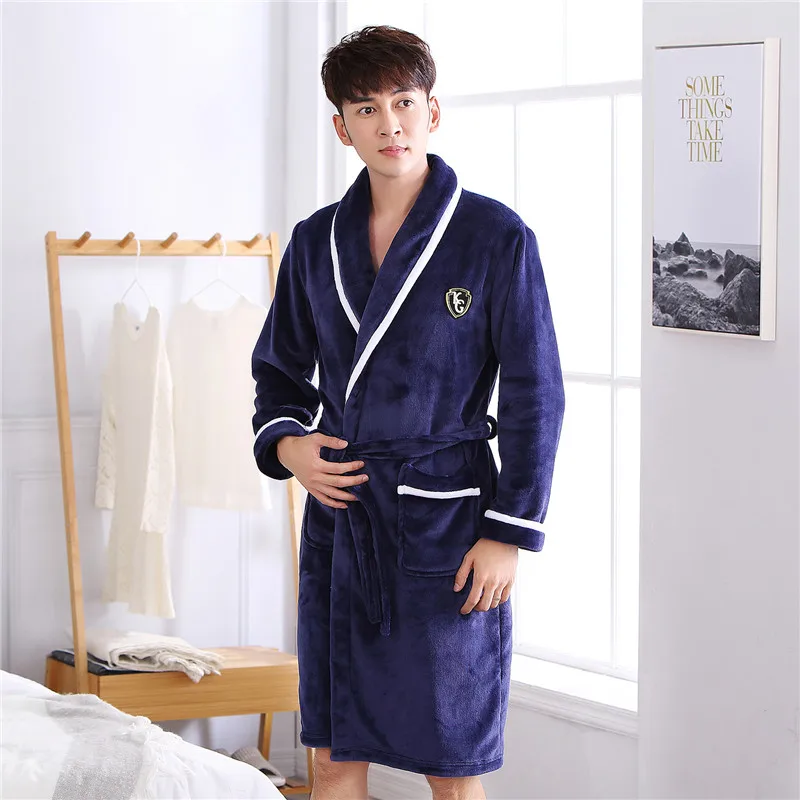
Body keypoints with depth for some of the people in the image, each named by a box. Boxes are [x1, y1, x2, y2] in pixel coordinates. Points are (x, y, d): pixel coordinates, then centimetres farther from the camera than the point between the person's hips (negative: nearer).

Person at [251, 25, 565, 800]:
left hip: (445, 522, -4)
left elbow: (534, 396, -6)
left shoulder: (497, 237, -6)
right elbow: (280, 369, 19)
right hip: (339, 517, 4)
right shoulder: (317, 242, 8)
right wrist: (285, 443, -2)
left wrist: (509, 533, -10)